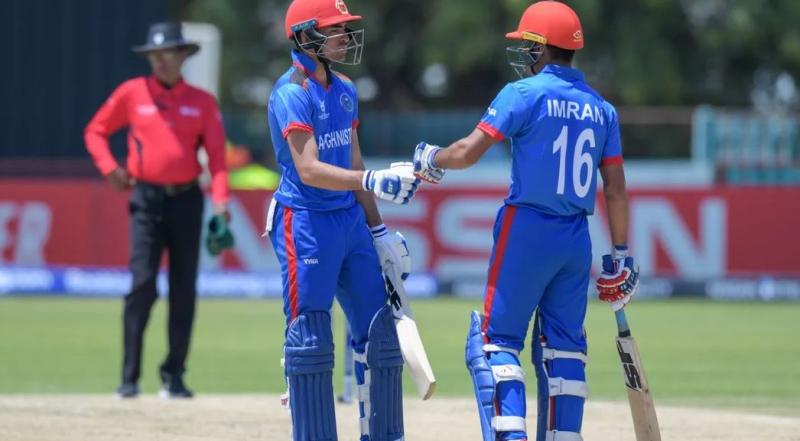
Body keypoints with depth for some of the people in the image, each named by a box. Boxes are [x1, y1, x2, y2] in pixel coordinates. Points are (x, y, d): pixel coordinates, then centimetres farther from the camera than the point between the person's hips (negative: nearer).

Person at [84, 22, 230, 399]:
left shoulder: (202, 102, 6)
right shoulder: (132, 93, 5)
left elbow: (216, 153, 0)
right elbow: (96, 131, 13)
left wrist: (220, 198, -13)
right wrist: (109, 168, -3)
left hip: (186, 199, 1)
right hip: (146, 199, -1)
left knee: (184, 291, 2)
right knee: (142, 284, -12)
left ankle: (173, 376, 10)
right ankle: (129, 378, -9)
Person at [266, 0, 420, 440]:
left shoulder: (344, 90, 13)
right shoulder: (292, 94, -13)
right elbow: (308, 170, -23)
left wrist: (377, 229, 18)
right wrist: (374, 181, -33)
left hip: (350, 220, 8)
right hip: (305, 222, -8)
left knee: (378, 329, 7)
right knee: (309, 337, -4)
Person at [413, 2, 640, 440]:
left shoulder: (525, 93, -7)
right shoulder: (601, 108, 10)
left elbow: (468, 152, -13)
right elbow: (616, 191, 9)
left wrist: (430, 160, 7)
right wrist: (621, 255, 14)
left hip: (527, 230, -5)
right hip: (577, 239, 5)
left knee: (497, 339, -1)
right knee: (563, 346, 12)